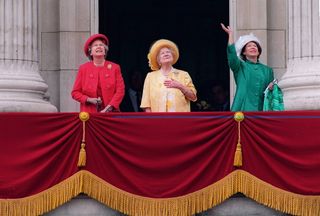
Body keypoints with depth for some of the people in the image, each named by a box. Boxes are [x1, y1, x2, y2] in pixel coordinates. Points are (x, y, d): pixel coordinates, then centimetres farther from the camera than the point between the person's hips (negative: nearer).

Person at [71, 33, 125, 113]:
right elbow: (75, 93, 8)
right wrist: (89, 100, -9)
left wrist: (109, 108, -11)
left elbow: (120, 91, 1)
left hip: (110, 113, 0)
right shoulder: (83, 68, 8)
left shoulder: (115, 68, 6)